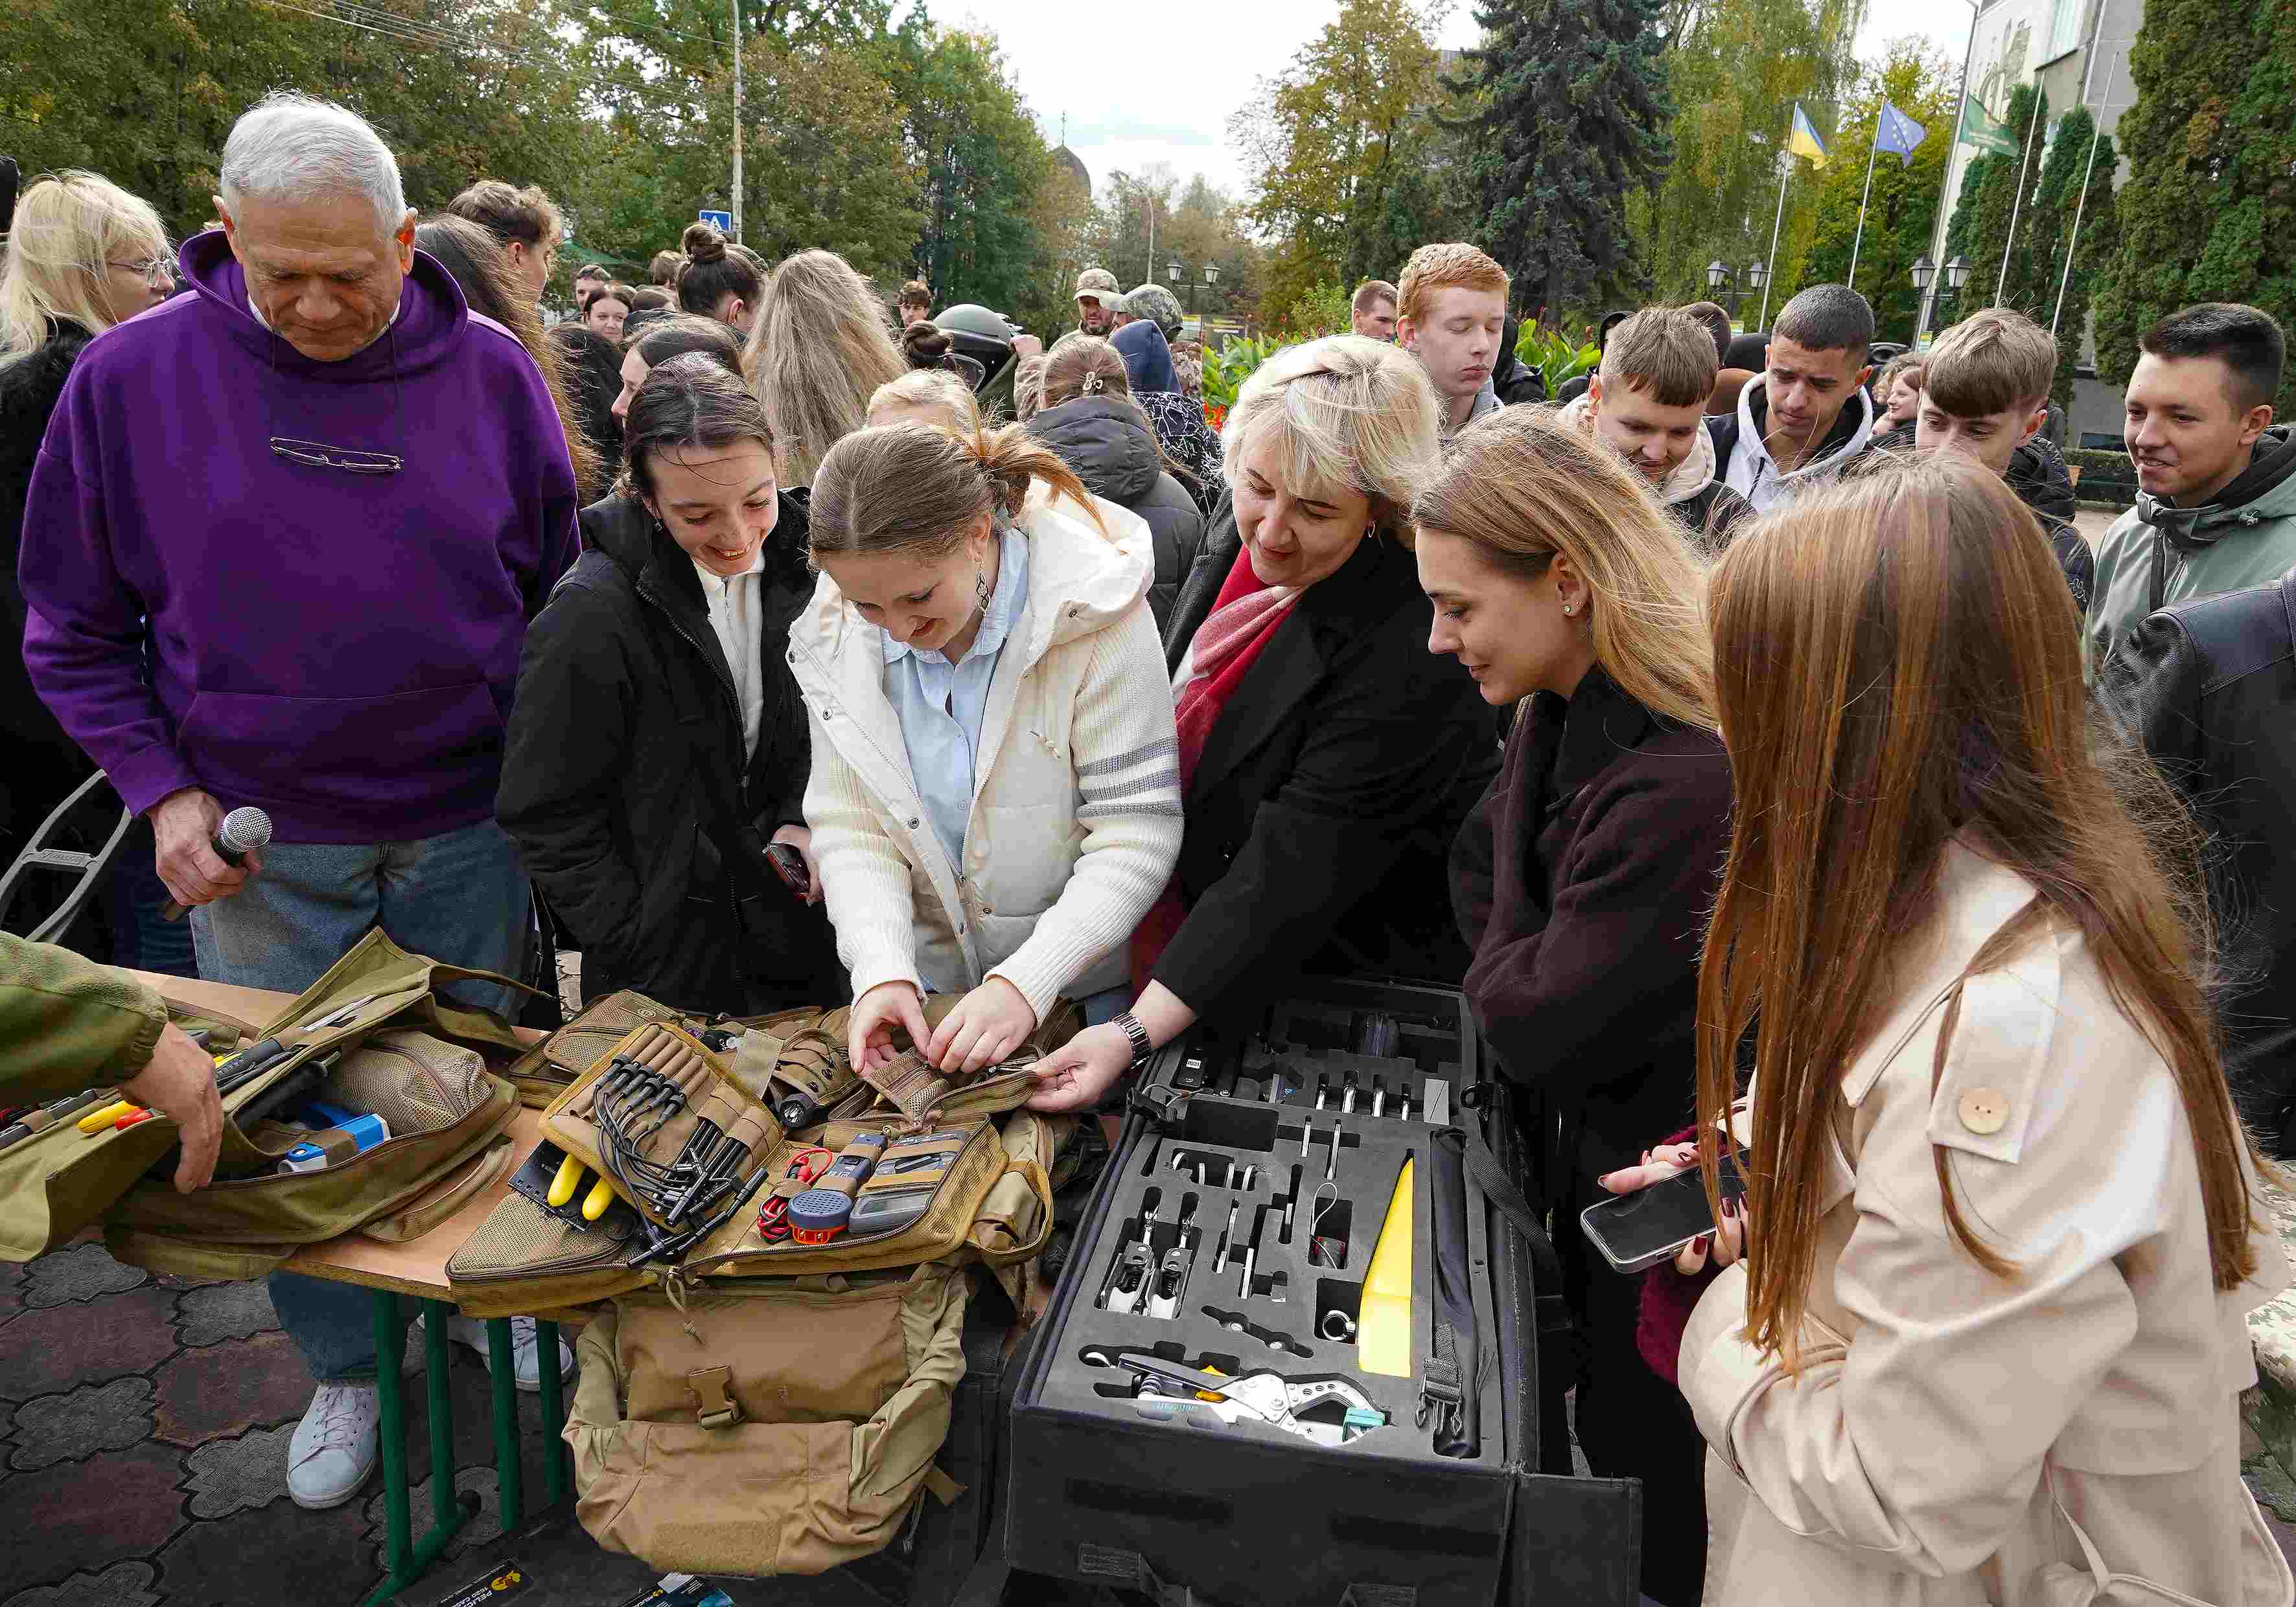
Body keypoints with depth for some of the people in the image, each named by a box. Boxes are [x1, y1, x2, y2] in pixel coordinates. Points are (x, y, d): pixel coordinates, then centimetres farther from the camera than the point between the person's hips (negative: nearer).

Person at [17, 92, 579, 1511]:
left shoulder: (490, 373, -4)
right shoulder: (136, 374, -5)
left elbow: (561, 588, 6)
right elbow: (76, 623, 2)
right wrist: (163, 792, -8)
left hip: (466, 831, 0)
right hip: (259, 848, 0)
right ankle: (346, 1367, 36)